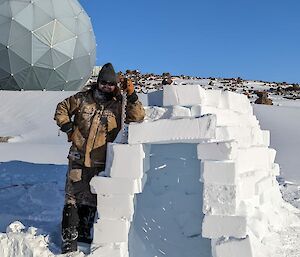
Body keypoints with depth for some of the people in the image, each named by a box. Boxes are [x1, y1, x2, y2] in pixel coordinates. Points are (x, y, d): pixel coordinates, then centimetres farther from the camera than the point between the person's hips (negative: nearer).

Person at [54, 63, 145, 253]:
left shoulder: (119, 105, -2)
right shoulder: (82, 99, 0)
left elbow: (138, 117, -13)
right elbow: (62, 108, 13)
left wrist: (132, 95, -23)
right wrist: (67, 127, 0)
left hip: (101, 162, 1)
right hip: (78, 158, 0)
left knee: (91, 200, 13)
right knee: (73, 198, -1)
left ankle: (83, 233, 30)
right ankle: (69, 238, 7)